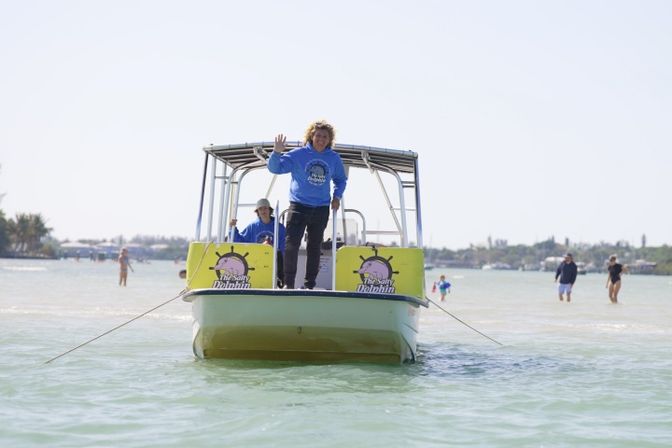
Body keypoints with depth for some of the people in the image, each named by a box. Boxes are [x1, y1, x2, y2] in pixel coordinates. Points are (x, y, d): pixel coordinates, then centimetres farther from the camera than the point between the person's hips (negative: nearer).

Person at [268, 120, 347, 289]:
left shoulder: (334, 158, 4)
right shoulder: (298, 154, -5)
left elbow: (341, 179, 21)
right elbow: (275, 168, -9)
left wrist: (337, 196, 6)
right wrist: (277, 152, -27)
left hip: (321, 208, 3)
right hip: (299, 205, -3)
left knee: (315, 247, 9)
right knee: (292, 244, -13)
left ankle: (310, 284, 17)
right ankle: (288, 283, -7)